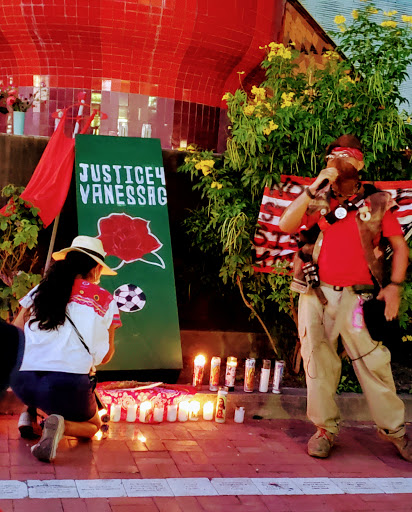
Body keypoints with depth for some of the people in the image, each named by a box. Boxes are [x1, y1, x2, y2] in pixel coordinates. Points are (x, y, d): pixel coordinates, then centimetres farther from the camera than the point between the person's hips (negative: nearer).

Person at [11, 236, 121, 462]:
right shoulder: (106, 302, 11)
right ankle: (60, 425, -7)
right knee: (93, 425, 26)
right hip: (68, 385, -4)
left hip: (21, 381, 4)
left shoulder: (42, 289, 13)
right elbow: (105, 357, 17)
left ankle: (30, 412, 14)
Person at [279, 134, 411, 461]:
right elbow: (286, 226, -3)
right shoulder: (317, 200, 12)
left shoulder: (378, 202, 8)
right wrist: (313, 189, -8)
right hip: (315, 294, 2)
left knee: (373, 363, -4)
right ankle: (325, 428, 17)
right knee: (318, 363, 4)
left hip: (355, 297, -2)